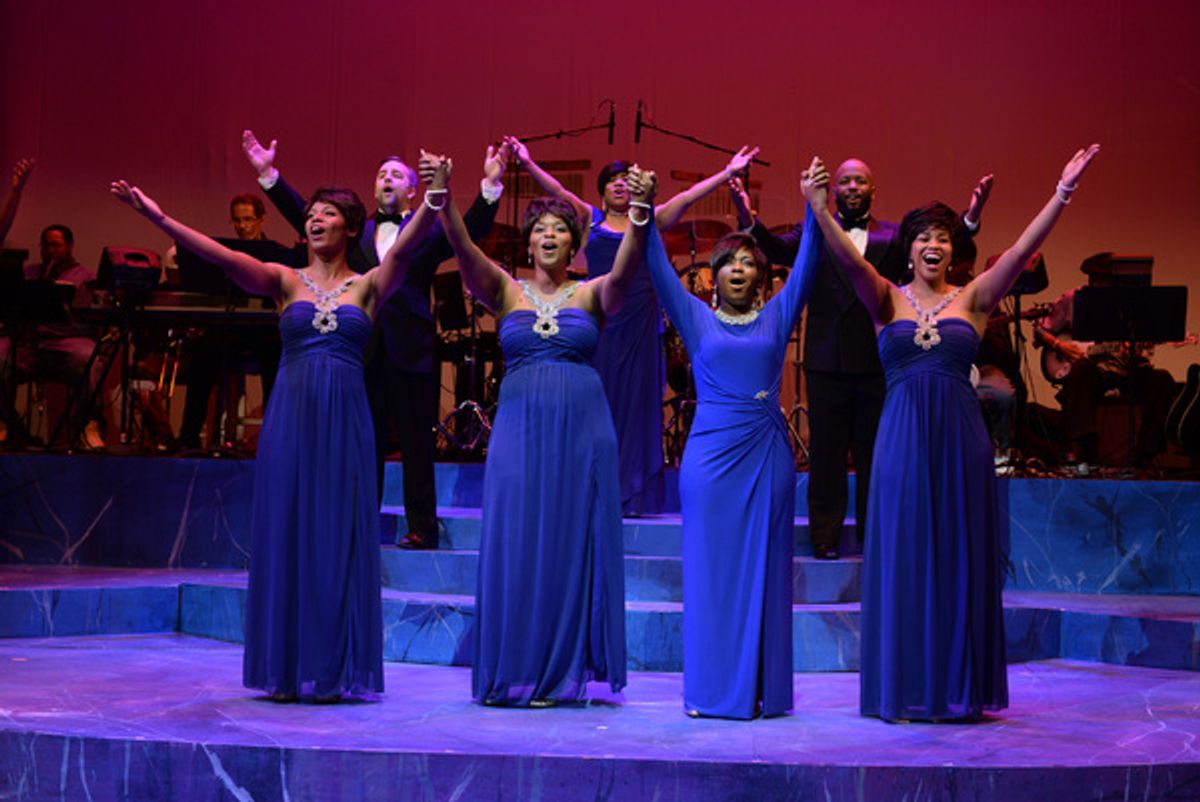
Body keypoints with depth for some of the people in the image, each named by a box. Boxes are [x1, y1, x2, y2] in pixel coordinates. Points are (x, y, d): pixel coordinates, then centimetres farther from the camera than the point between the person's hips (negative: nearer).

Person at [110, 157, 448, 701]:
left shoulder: (368, 286, 8)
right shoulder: (285, 281, 8)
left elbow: (403, 248, -10)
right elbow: (224, 257, -6)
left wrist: (432, 202, -28)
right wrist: (158, 217, -18)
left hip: (344, 419, 0)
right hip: (290, 413, 1)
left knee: (338, 535, 1)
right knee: (285, 531, 2)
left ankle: (331, 668, 9)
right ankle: (286, 668, 10)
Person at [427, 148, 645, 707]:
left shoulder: (592, 295, 7)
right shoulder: (505, 292, 8)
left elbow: (624, 270, -14)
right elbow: (465, 250, -8)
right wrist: (443, 199, -25)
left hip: (581, 428, 0)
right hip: (519, 425, 1)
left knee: (572, 542, 1)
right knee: (515, 542, -1)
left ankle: (560, 672, 10)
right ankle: (514, 670, 9)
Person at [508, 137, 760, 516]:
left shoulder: (651, 221, 10)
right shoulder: (591, 220, 11)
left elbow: (687, 197, 2)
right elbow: (559, 191, 2)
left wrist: (728, 172, -6)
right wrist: (528, 164, -9)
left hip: (639, 325, 0)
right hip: (599, 324, 0)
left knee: (638, 403, 1)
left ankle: (635, 495, 4)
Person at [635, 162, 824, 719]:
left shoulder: (776, 318, 11)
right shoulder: (696, 318, 8)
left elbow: (806, 265, 3)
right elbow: (659, 270, 0)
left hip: (767, 452, 1)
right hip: (711, 451, -1)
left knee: (764, 568, 4)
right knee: (711, 567, 0)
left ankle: (764, 689, 9)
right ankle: (714, 689, 7)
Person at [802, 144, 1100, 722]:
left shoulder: (973, 299, 7)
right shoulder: (887, 300, 6)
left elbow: (1023, 249, -3)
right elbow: (850, 261, -11)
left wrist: (1063, 193, -12)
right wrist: (819, 211, -27)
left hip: (959, 437, 1)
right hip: (903, 437, -1)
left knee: (960, 558, 5)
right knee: (903, 558, 3)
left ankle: (959, 686, 15)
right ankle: (906, 688, 13)